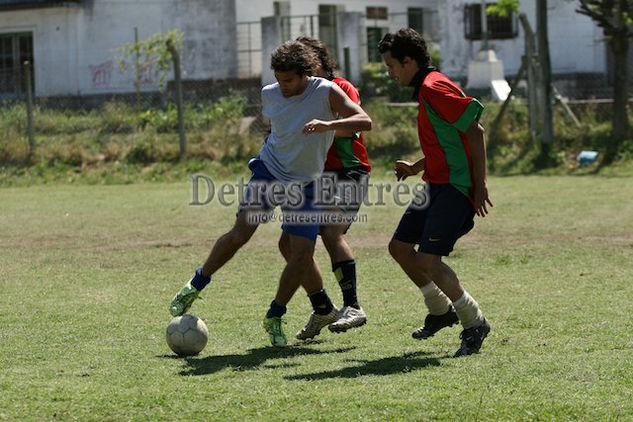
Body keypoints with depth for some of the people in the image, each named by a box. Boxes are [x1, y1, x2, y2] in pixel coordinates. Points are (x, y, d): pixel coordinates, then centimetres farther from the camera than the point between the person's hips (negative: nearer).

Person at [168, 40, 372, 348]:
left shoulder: (327, 92, -13)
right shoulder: (269, 94, -1)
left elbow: (365, 121, -25)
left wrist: (328, 125, -39)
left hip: (304, 183, -1)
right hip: (268, 171, 1)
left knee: (302, 253, -11)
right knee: (240, 233, -14)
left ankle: (274, 318, 6)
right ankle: (195, 286, 5)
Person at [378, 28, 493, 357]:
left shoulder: (434, 88, -16)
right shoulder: (425, 89, 16)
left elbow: (474, 130, -21)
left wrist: (479, 185, -21)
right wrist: (417, 167, 18)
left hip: (456, 187, -10)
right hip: (437, 183, 10)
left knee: (428, 261, -15)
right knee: (399, 247, 12)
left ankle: (475, 323, -1)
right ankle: (441, 311, 28)